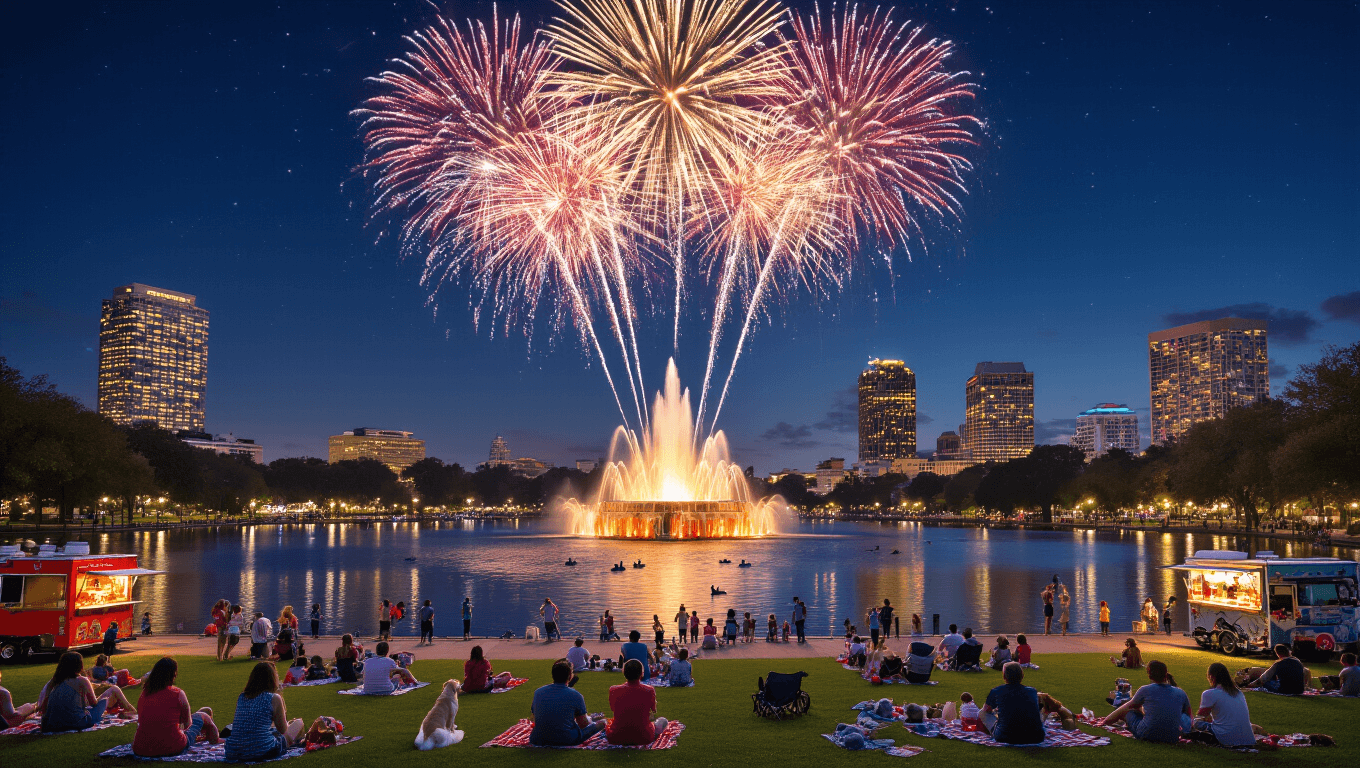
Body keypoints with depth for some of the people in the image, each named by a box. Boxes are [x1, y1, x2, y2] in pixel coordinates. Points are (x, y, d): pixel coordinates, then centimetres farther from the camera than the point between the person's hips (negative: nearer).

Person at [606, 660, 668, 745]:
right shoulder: (649, 691, -16)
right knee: (663, 720, 26)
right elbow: (653, 710, 3)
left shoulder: (613, 690, -13)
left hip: (615, 738, 1)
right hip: (643, 738, -1)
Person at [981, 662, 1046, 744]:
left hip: (1007, 738, -3)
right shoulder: (1032, 691, 9)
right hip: (1036, 739, 3)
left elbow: (986, 710, 24)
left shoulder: (996, 691, 4)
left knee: (983, 713, 20)